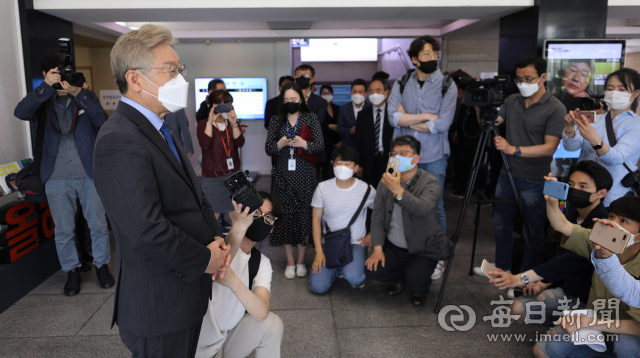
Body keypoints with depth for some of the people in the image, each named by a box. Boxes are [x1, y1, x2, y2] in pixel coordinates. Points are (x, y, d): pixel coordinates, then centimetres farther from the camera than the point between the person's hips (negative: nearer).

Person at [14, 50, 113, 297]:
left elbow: (103, 122, -14)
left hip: (89, 174, -1)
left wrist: (78, 93, -22)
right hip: (56, 178, 1)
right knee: (63, 230, 11)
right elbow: (21, 112, -16)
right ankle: (72, 271, 28)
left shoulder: (87, 97, 3)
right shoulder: (44, 101, 5)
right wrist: (46, 86, -25)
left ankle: (102, 265, 27)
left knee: (98, 224, 8)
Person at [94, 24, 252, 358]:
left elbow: (193, 196, 14)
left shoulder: (158, 129, 10)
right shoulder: (120, 141, -23)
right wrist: (205, 259, -16)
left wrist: (215, 238, -1)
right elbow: (147, 229, -29)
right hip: (160, 305, -9)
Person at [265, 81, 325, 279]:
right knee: (285, 216, 1)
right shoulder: (276, 121, 9)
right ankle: (290, 262, 15)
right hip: (283, 176, 2)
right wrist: (279, 144, -14)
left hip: (305, 176, -1)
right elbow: (268, 149, 6)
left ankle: (301, 261, 17)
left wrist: (304, 144, -19)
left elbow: (320, 145, -2)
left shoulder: (311, 118, 4)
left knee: (304, 215, 1)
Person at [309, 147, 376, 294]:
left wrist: (371, 235, -2)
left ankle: (355, 267, 8)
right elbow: (316, 219, -1)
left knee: (353, 277, -31)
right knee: (317, 287, -12)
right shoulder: (322, 188, -6)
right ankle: (338, 268, 20)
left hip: (356, 243, -2)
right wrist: (319, 251, -6)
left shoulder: (366, 189, -9)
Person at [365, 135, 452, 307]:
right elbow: (377, 217, 2)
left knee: (415, 278, -27)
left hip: (423, 249, -4)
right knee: (372, 270, -17)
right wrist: (377, 249, -7)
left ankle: (421, 290, 14)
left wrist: (398, 191, -51)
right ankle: (400, 278, 19)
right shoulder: (386, 181, -1)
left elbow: (422, 208, -37)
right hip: (393, 246, 4)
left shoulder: (430, 183, -16)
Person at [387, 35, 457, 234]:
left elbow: (442, 124, -13)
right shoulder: (401, 84, 5)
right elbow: (393, 117, -9)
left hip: (434, 156, -2)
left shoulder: (447, 85, -2)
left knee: (435, 207, 6)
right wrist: (427, 116, -13)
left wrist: (406, 119, -7)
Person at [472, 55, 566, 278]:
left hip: (535, 180, -6)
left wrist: (514, 149, -29)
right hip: (507, 174, 6)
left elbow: (549, 147, -19)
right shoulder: (511, 101, 5)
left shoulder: (555, 109, -12)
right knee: (501, 224, 18)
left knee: (533, 233, 7)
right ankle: (501, 267, 37)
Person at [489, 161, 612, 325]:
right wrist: (544, 282, -5)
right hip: (562, 283, 9)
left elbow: (571, 260, -37)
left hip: (581, 296, -9)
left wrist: (519, 279, -45)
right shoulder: (572, 212, 2)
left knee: (518, 308, -21)